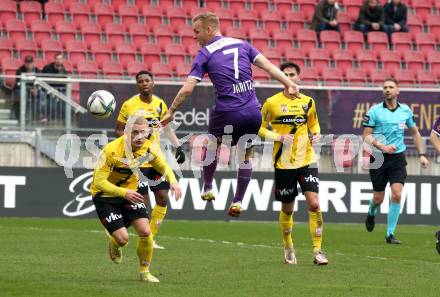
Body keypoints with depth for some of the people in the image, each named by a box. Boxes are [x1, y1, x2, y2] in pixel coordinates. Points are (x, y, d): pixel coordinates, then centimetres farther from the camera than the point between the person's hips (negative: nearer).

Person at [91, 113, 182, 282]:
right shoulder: (111, 151, -31)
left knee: (145, 232, -10)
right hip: (105, 196, -4)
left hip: (130, 193, 5)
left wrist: (173, 181, -19)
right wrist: (124, 193, -44)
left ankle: (144, 271, 13)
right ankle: (113, 243, 26)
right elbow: (99, 181, -31)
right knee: (123, 238, -14)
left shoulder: (147, 148, -14)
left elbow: (163, 167, 3)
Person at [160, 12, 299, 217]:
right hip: (253, 112, 3)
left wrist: (170, 112, 5)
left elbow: (187, 89, -4)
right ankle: (238, 201, 20)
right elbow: (268, 65, 3)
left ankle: (207, 188, 31)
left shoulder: (205, 54, 1)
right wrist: (289, 85, 3)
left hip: (227, 112, -3)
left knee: (212, 144, 28)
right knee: (246, 155, 22)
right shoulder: (241, 44, 12)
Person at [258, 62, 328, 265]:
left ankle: (317, 251, -8)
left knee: (314, 203, -14)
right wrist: (278, 137, -14)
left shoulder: (308, 102, 6)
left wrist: (316, 134, 0)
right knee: (287, 209, 9)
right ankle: (288, 248, 32)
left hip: (306, 160, 1)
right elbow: (260, 128, 1)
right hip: (283, 163, -1)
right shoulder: (272, 103, -3)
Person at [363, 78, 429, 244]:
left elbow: (415, 133, 18)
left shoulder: (406, 111, 4)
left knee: (397, 194, -14)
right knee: (378, 198, 5)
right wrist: (382, 147, -21)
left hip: (398, 157, 2)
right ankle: (371, 214, 42)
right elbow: (366, 136, -6)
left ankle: (390, 234, -6)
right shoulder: (375, 111, -5)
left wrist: (421, 154, 12)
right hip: (378, 157, -1)